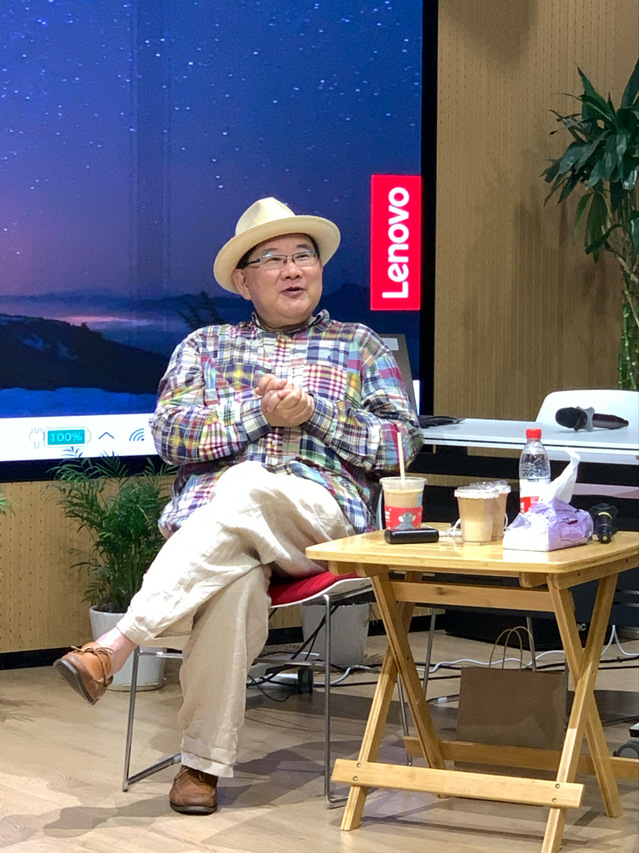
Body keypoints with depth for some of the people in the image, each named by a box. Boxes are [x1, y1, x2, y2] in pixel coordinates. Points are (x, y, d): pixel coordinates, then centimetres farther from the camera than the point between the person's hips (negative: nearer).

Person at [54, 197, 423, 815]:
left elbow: (402, 442, 8)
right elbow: (169, 434, 6)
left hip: (320, 514, -1)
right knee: (235, 582, -38)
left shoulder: (359, 346, 22)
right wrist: (261, 411, -6)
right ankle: (204, 761, -32)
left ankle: (115, 646, -41)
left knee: (246, 489, -37)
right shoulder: (206, 346, 24)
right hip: (207, 519, 1)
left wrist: (312, 412, -3)